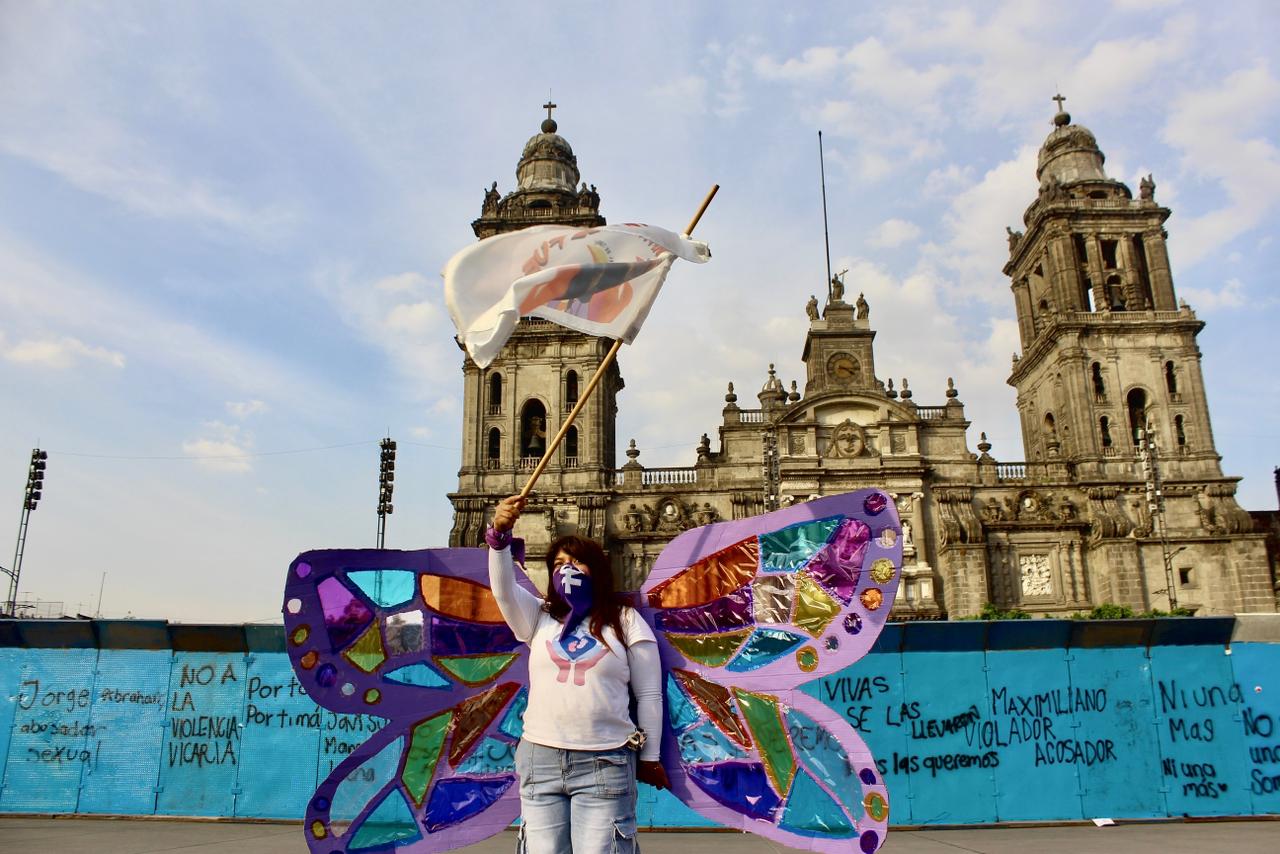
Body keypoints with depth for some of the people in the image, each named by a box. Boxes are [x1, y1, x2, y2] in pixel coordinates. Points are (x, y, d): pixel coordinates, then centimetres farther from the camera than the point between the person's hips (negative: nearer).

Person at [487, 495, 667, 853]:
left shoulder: (625, 621, 4)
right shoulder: (539, 616, 10)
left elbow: (649, 695, 5)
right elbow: (504, 588, -9)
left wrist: (650, 757, 5)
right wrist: (500, 534, -26)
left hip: (606, 763, -2)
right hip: (539, 757, 3)